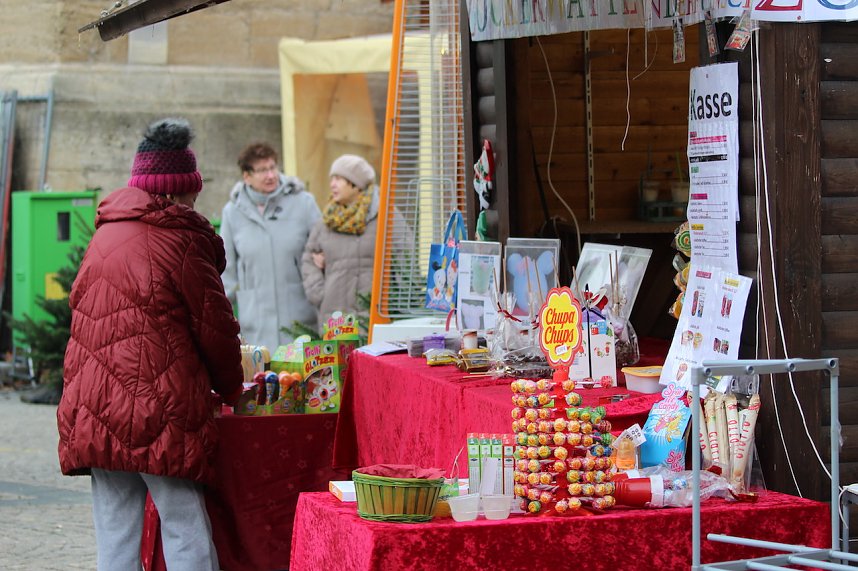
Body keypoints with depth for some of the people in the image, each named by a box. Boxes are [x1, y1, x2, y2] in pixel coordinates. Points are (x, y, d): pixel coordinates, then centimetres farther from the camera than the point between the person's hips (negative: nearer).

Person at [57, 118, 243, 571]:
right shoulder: (182, 240, -6)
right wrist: (231, 389, 14)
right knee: (185, 529, -1)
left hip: (93, 410, 6)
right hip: (159, 412, -6)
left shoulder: (103, 235, 15)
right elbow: (214, 327, -3)